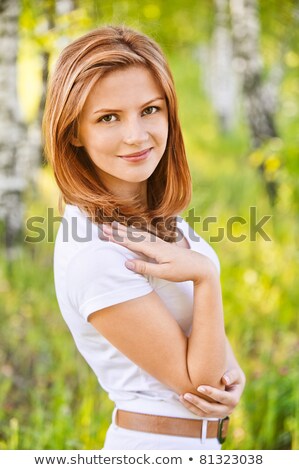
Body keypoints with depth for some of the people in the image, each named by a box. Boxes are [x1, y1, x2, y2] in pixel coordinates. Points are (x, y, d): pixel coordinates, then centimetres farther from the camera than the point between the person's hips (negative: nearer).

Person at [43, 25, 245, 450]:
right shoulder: (95, 252, -27)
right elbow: (194, 379, -21)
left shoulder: (157, 213, -2)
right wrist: (206, 277, -31)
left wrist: (232, 375, -10)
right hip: (158, 447, -8)